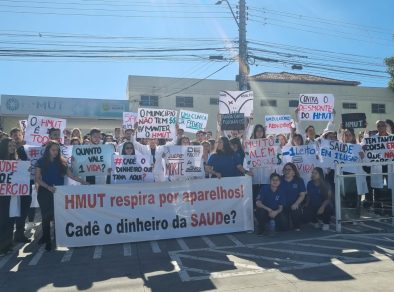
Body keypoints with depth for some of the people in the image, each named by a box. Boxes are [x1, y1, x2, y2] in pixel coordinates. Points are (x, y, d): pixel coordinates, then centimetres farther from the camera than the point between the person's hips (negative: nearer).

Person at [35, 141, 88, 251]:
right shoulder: (41, 162, 0)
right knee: (46, 216, 1)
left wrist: (82, 181, -7)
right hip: (45, 192, -1)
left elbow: (71, 175, 5)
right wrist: (48, 187, -19)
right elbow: (37, 179, -4)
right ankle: (47, 240, 14)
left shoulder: (62, 162, 6)